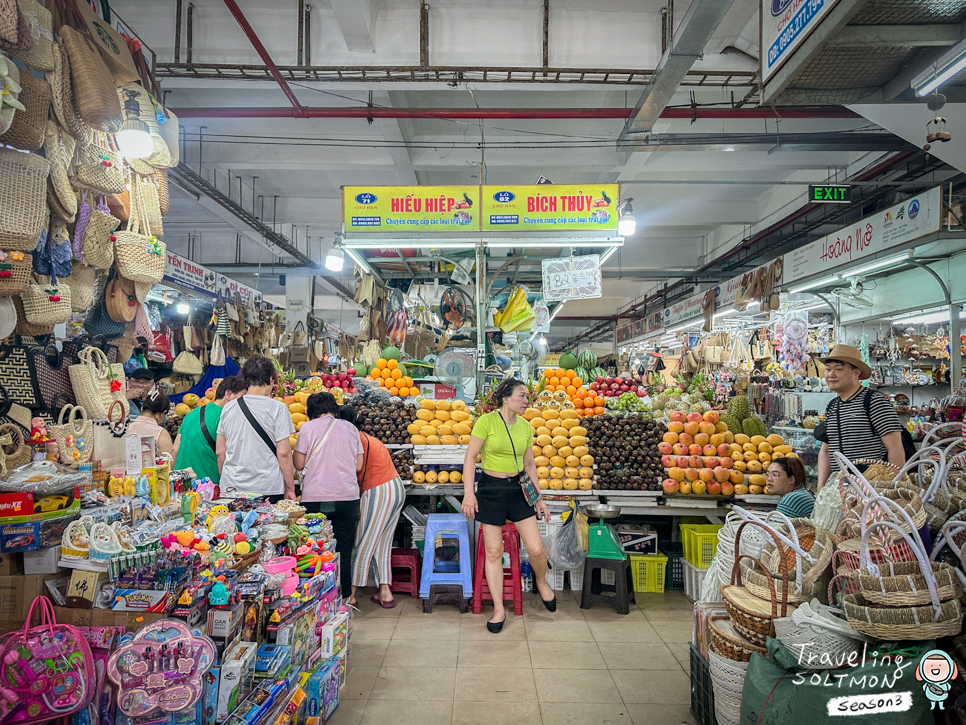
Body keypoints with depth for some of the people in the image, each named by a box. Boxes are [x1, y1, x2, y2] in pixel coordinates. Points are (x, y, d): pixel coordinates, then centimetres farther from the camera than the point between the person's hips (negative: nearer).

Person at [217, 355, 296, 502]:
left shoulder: (228, 408, 5)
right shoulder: (277, 408, -7)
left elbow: (220, 451, 10)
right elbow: (283, 452, -8)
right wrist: (290, 489, 0)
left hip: (232, 488, 4)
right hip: (268, 488, -4)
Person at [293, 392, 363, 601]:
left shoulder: (308, 428, -1)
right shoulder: (349, 428, 7)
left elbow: (299, 464, 0)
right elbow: (358, 466, 9)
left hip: (315, 498, -2)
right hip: (347, 497, 2)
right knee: (343, 550, 10)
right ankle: (345, 597, 15)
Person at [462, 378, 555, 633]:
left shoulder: (526, 427, 4)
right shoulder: (486, 421, -11)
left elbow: (529, 464, 12)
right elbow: (470, 457, -11)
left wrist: (539, 497, 11)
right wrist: (469, 492, -17)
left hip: (518, 488, 4)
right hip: (491, 489, -3)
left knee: (536, 548, -1)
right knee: (493, 551, 3)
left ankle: (541, 582, 32)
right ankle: (499, 610, 18)